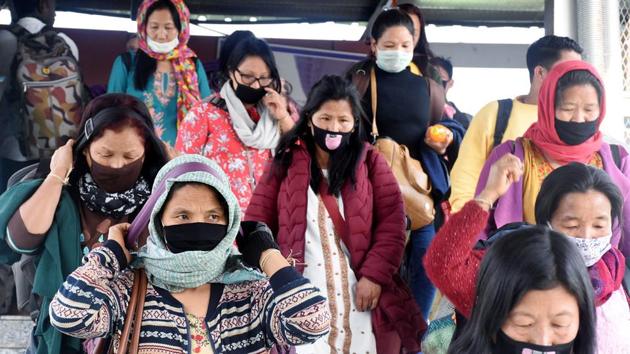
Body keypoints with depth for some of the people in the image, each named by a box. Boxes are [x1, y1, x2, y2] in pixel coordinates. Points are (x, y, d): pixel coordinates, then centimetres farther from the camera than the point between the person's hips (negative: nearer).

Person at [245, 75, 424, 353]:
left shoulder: (370, 161, 7)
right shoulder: (285, 163, 7)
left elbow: (392, 223, 0)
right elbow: (257, 223, 4)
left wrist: (375, 275, -11)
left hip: (360, 293, 1)